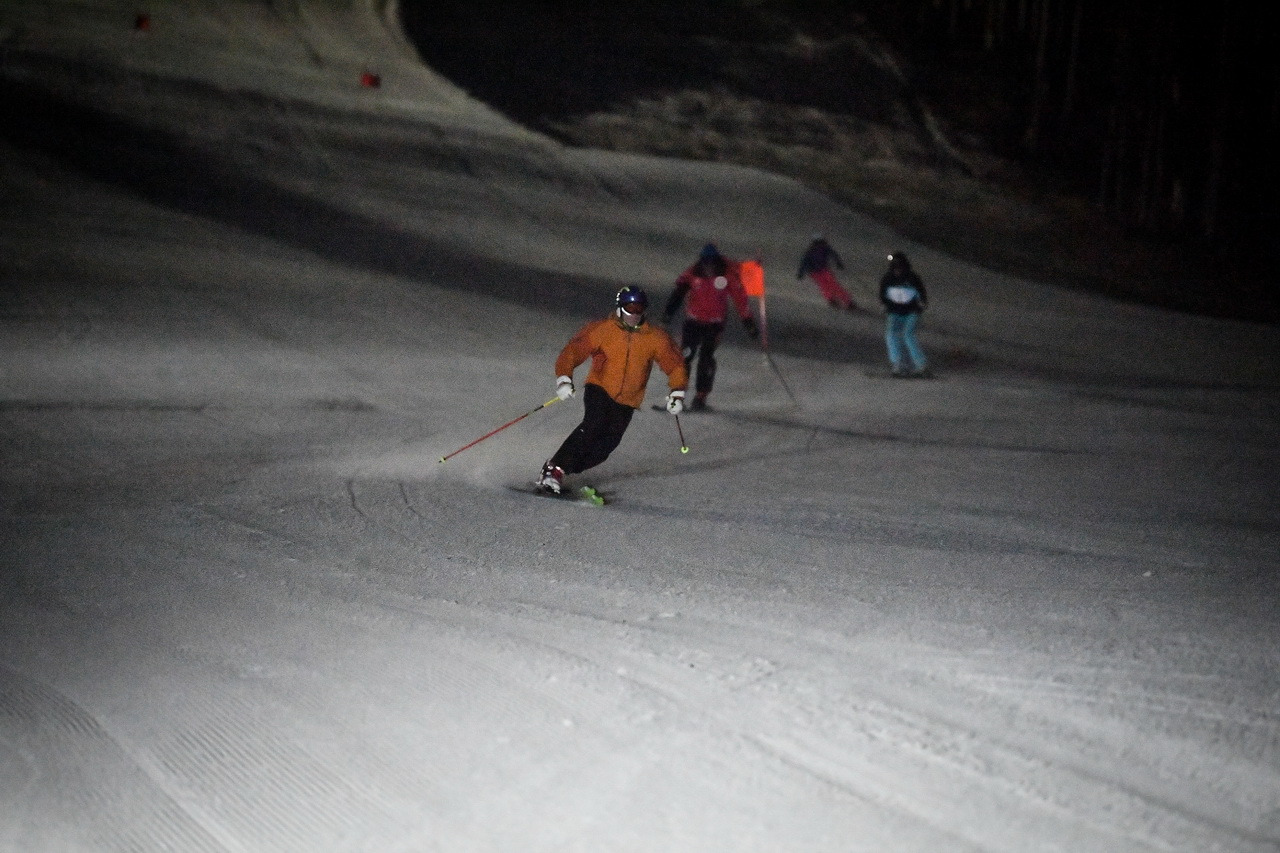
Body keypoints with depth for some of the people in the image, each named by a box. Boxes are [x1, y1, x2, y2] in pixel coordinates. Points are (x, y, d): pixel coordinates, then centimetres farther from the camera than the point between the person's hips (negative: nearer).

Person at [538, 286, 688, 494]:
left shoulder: (655, 338, -1)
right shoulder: (601, 330, -8)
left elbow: (675, 365, 7)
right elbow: (572, 352, -7)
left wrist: (676, 394, -5)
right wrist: (563, 379, -22)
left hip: (626, 402, 3)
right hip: (599, 389, -3)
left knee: (607, 444, -11)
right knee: (594, 425, -28)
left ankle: (561, 471, 0)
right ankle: (555, 469, -24)